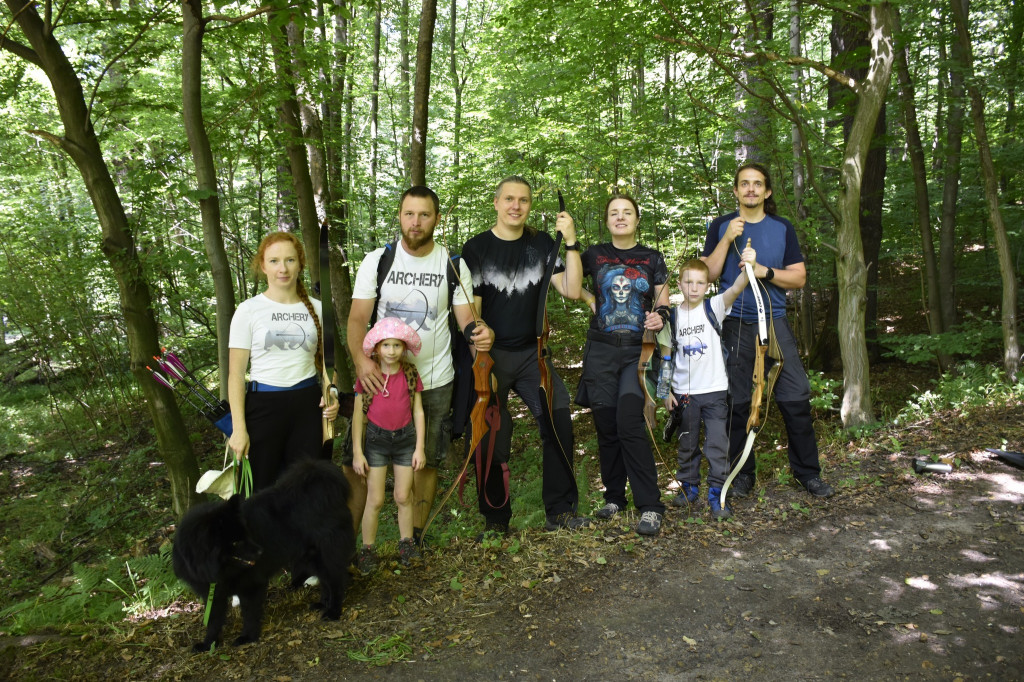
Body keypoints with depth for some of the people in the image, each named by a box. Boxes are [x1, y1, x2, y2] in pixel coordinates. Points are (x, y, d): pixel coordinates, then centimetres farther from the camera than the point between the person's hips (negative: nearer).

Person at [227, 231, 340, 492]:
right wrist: (238, 428, -10)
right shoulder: (249, 310, -2)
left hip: (308, 404, 2)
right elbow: (236, 374, -3)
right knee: (262, 488, 4)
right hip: (263, 404, -2)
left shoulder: (317, 309, 7)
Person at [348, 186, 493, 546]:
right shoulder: (376, 261, -1)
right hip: (380, 378, 0)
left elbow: (465, 319, 0)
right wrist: (360, 359, -25)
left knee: (425, 461, 10)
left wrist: (481, 332, -25)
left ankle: (415, 540, 26)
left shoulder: (454, 265, 0)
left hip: (434, 381, 1)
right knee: (357, 461, -2)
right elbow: (358, 318, -5)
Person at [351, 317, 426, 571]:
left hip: (405, 439, 1)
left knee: (403, 496, 9)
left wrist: (419, 448, -1)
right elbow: (358, 415, -4)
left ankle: (406, 543, 25)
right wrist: (357, 452, -5)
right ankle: (367, 549, 17)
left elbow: (418, 412, 1)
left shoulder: (410, 374, -3)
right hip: (376, 439, -1)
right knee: (375, 499, 3)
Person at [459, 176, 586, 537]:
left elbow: (571, 290, -2)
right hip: (491, 355, -2)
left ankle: (560, 510, 5)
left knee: (558, 421, -10)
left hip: (532, 352, 3)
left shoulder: (542, 244, 7)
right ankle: (496, 519, 17)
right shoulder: (476, 248, -2)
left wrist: (571, 243, -10)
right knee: (491, 437, 1)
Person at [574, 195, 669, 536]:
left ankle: (650, 506, -9)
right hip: (601, 351, 2)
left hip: (637, 351, -2)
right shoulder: (595, 254, 7)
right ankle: (614, 497, 20)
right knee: (606, 425, 5)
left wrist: (659, 316, -11)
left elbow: (662, 299, 10)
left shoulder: (652, 258, 8)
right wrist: (589, 301, 2)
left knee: (629, 424, -15)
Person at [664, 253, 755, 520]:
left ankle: (717, 493, 7)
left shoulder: (713, 308, -4)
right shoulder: (673, 316, 1)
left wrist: (748, 267, -43)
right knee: (687, 444, 13)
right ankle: (689, 486, 28)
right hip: (684, 392, 2)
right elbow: (668, 356, 5)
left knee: (717, 443, -3)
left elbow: (735, 289, -24)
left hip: (715, 390, -2)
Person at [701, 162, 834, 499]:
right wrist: (728, 240, -12)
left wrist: (765, 271, -11)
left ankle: (808, 471, 11)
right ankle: (742, 473, 15)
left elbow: (799, 278, 5)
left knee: (796, 398, -3)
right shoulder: (720, 227, 6)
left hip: (775, 322, 1)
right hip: (734, 325, -1)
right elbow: (707, 275, -2)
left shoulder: (783, 228, 9)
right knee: (737, 402, 3)